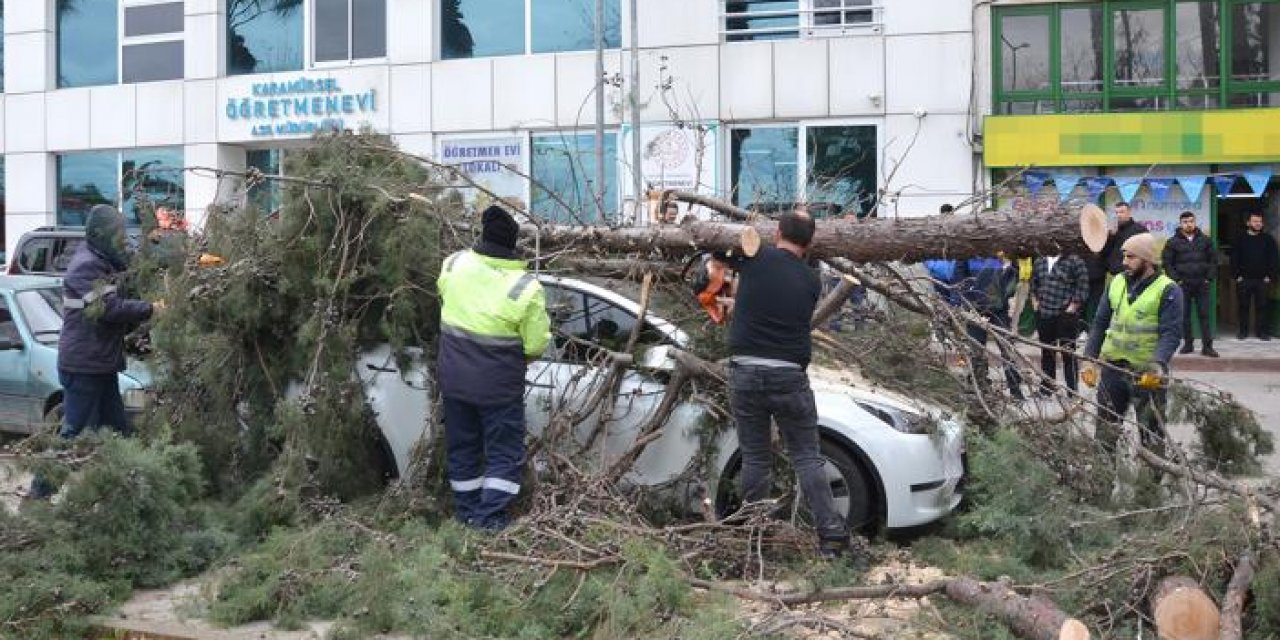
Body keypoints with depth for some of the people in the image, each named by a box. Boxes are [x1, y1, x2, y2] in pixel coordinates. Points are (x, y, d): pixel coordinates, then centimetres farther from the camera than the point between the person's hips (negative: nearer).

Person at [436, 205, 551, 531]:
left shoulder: (454, 264, -9)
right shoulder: (526, 288, -21)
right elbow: (536, 345, -13)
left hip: (453, 378, 4)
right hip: (499, 385, -4)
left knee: (462, 446, 19)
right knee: (505, 452, 10)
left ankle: (466, 511, 30)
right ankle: (490, 516, 4)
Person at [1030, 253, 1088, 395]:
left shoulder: (1075, 261, -7)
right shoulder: (1039, 262, 11)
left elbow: (1082, 288, -11)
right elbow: (1033, 284, 24)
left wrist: (1072, 308, -13)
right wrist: (1035, 302, 13)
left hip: (1065, 318, -6)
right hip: (1043, 316, 6)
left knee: (1068, 354, -2)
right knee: (1046, 353, 16)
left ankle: (1073, 390, 4)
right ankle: (1046, 388, 27)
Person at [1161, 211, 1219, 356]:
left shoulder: (1205, 240, 8)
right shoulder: (1173, 242, 2)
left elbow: (1213, 260, 9)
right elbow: (1166, 263, 1)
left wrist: (1209, 278, -1)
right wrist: (1176, 279, -7)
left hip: (1202, 284, 1)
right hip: (1183, 285, -1)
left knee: (1204, 314, -1)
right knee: (1184, 315, 3)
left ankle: (1207, 346, 0)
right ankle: (1188, 343, 12)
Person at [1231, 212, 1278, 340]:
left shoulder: (1268, 239, 7)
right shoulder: (1240, 239, 6)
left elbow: (1273, 259, 3)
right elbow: (1234, 259, 3)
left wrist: (1269, 276, -5)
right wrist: (1237, 275, -6)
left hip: (1263, 280, 0)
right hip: (1244, 279, 0)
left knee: (1263, 306, 1)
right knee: (1244, 306, 4)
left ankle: (1263, 331, 6)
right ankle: (1243, 331, 12)